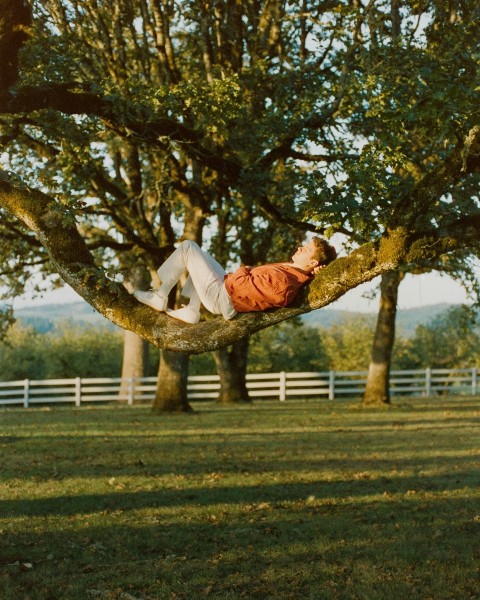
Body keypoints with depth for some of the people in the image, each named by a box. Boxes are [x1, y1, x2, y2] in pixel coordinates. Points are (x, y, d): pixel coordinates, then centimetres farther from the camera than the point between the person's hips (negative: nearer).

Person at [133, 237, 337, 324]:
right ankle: (191, 311, 22)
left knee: (188, 247, -1)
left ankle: (159, 298, 10)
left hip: (220, 297, -9)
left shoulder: (281, 281, -33)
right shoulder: (299, 275, -7)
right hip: (228, 289, 9)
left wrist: (243, 270, -6)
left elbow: (241, 284, -29)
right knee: (201, 256, 31)